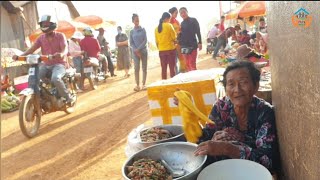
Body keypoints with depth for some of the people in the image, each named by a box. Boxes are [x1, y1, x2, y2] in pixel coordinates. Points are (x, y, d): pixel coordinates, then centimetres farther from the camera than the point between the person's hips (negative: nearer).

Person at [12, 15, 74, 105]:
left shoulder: (60, 36, -4)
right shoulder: (41, 38, 9)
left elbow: (65, 49, -18)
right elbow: (32, 48, 0)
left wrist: (61, 54, -43)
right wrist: (20, 55, -17)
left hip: (59, 64, -5)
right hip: (46, 64, 5)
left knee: (55, 78, -34)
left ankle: (68, 97, -16)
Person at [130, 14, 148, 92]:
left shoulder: (143, 29, 2)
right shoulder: (132, 31, 5)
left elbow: (145, 40, -4)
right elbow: (131, 43, 3)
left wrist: (139, 49, -11)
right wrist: (136, 51, -10)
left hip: (144, 51, 0)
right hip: (135, 52, 0)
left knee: (144, 68, 2)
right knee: (136, 68, -1)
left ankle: (143, 84, 8)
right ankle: (137, 85, 3)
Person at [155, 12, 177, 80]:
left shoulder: (157, 28, 6)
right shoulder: (169, 25, -7)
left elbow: (156, 41, 10)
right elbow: (174, 37, -6)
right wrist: (174, 41, 14)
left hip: (161, 50, 4)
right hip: (170, 49, -4)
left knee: (163, 68, 9)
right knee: (172, 68, 1)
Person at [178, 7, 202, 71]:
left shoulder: (193, 20, 1)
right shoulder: (182, 23, 15)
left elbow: (198, 32, -4)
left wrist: (199, 42, -13)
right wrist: (180, 43, 6)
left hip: (192, 45, -5)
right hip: (184, 46, 5)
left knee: (192, 64, -11)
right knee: (187, 64, 5)